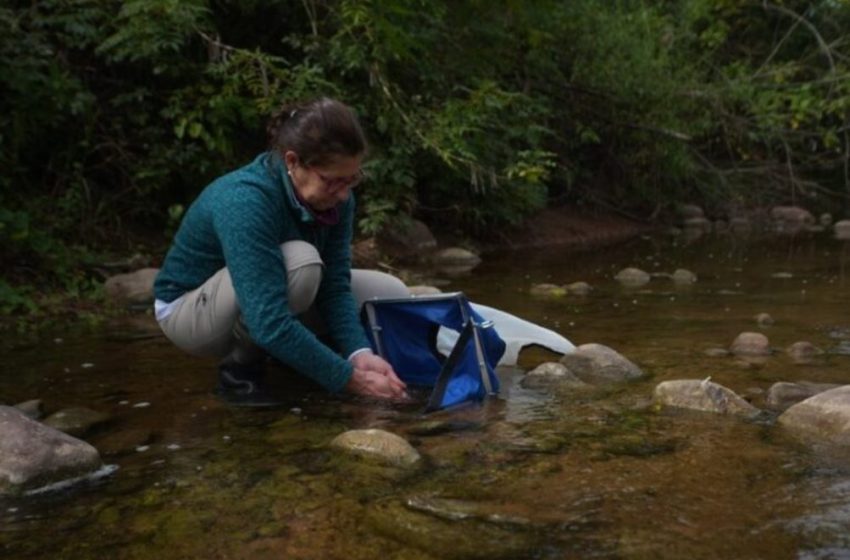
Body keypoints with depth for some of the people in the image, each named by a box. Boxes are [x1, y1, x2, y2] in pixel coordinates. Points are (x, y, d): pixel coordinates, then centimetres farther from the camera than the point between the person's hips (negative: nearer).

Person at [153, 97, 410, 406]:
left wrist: (358, 355, -32)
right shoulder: (245, 202, -37)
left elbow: (335, 286, -15)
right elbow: (269, 323, -42)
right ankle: (240, 368, -13)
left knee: (390, 294, -7)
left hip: (267, 297, 7)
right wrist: (352, 379, -38)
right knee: (300, 263, -36)